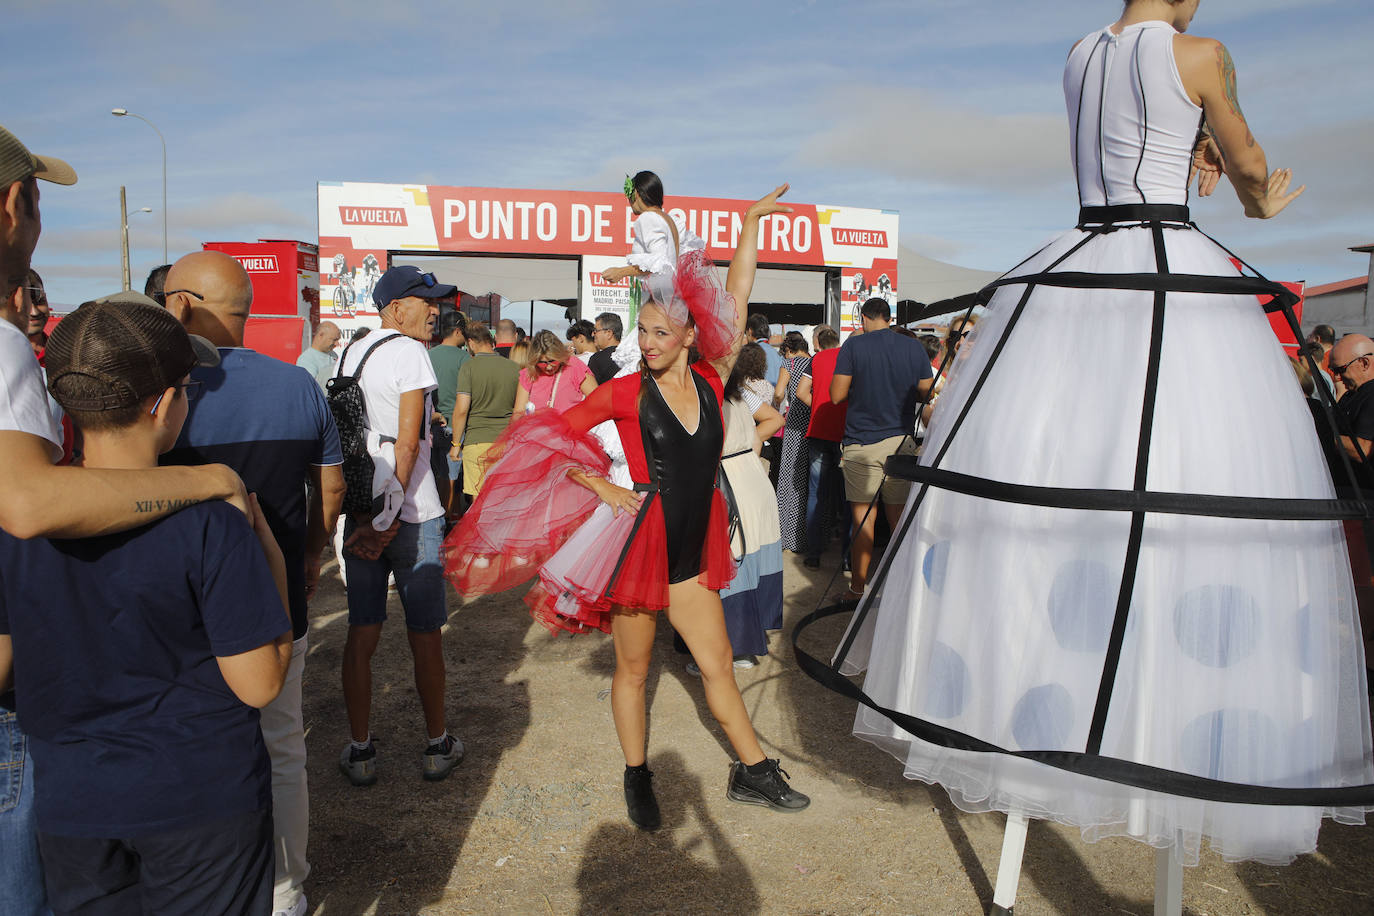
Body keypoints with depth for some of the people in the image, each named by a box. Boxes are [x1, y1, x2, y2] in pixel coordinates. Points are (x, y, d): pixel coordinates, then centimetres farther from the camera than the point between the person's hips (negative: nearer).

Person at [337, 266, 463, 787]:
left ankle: (360, 752, 20)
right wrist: (392, 513, -15)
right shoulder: (409, 353, -11)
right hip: (413, 514, -6)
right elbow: (407, 441, -17)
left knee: (362, 634, 11)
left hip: (360, 511, 6)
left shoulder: (350, 354, 11)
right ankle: (437, 746, 20)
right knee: (425, 635, 7)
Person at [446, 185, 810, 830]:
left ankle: (752, 773, 26)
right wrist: (604, 489, -8)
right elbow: (553, 436, -1)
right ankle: (637, 779, 28)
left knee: (718, 664, 12)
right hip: (639, 542, -3)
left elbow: (737, 296, 3)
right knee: (632, 670, 11)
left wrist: (752, 223, 5)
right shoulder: (626, 392, -7)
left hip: (692, 551, 4)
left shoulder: (710, 381, 1)